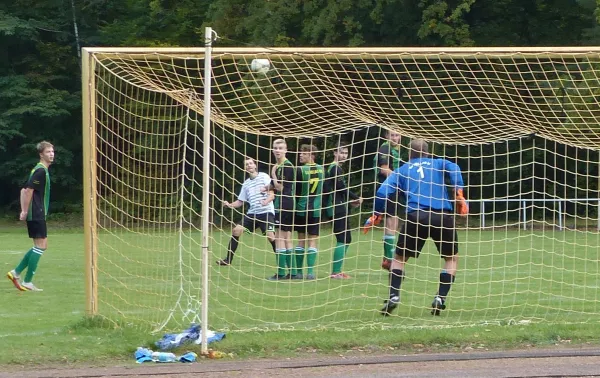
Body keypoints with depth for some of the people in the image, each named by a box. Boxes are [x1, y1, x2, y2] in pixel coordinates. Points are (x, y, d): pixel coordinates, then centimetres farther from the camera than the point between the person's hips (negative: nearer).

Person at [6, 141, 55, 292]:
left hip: (37, 215, 10)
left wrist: (24, 211, 14)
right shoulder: (41, 171, -14)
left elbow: (25, 191, 20)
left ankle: (16, 272, 15)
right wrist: (25, 212, -16)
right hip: (36, 215, -10)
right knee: (40, 245, -7)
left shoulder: (40, 170, 17)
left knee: (41, 246, 14)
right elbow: (28, 191, -20)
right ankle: (27, 282, -6)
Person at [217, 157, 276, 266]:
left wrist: (266, 201, -29)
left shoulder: (264, 177, 0)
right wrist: (230, 205, 0)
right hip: (252, 213, 6)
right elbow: (240, 201, 19)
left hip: (266, 212, -6)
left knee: (270, 236, -21)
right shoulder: (246, 183, 17)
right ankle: (228, 260, 2)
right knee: (236, 230, -5)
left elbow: (272, 195, -7)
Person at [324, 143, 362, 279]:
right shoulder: (336, 169, -13)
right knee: (343, 240, -10)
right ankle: (335, 272, -11)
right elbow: (342, 188, -19)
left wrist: (350, 200, 15)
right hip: (338, 210, -10)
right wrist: (356, 198, -5)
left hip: (336, 208, 10)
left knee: (345, 240, 14)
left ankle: (336, 271, 16)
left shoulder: (331, 168, 18)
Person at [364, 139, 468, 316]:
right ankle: (440, 298, 4)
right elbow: (453, 169, -1)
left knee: (400, 257, 18)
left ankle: (394, 296, 0)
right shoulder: (438, 164, 22)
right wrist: (459, 195, -8)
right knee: (452, 258, 18)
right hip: (442, 215, 0)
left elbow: (383, 192, 8)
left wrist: (376, 215, 17)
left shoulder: (402, 170, 22)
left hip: (415, 215, 0)